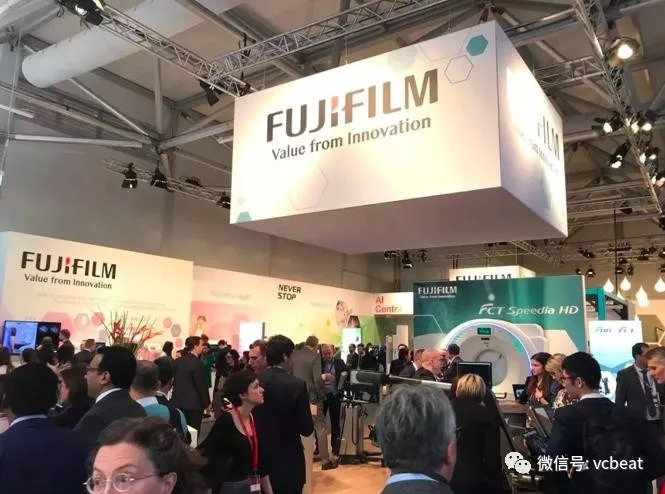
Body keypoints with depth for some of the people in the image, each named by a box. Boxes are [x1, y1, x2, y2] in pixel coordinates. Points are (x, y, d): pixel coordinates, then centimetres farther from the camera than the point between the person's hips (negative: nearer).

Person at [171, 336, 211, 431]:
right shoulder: (197, 363, -17)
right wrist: (207, 403, -5)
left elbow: (174, 380, 12)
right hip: (194, 403, -7)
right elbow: (202, 385, -15)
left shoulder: (178, 361, 5)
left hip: (178, 401, 7)